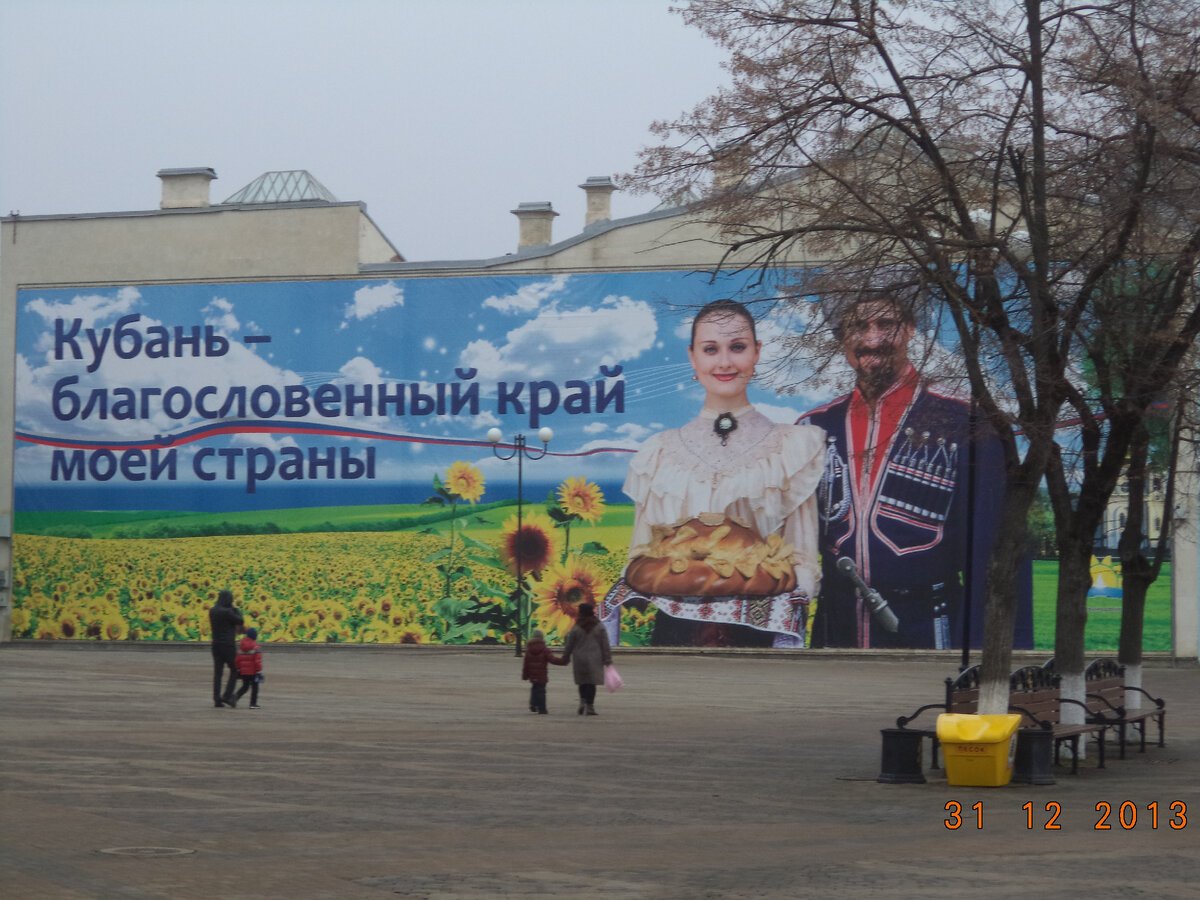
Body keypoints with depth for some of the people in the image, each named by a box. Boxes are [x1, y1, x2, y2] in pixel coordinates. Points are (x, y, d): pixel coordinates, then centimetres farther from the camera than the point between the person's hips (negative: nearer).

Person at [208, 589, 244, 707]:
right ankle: (227, 696, -2)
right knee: (235, 670, 7)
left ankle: (217, 699, 2)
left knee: (217, 672, 6)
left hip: (216, 644, 6)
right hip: (228, 644, -6)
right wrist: (236, 610, 6)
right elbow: (240, 621, -8)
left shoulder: (212, 611, 6)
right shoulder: (227, 612, -17)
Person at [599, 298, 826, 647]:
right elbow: (639, 569, 5)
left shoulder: (794, 446, 2)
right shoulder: (659, 452, 7)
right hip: (676, 632, 1)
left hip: (760, 634, -1)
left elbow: (801, 570, -2)